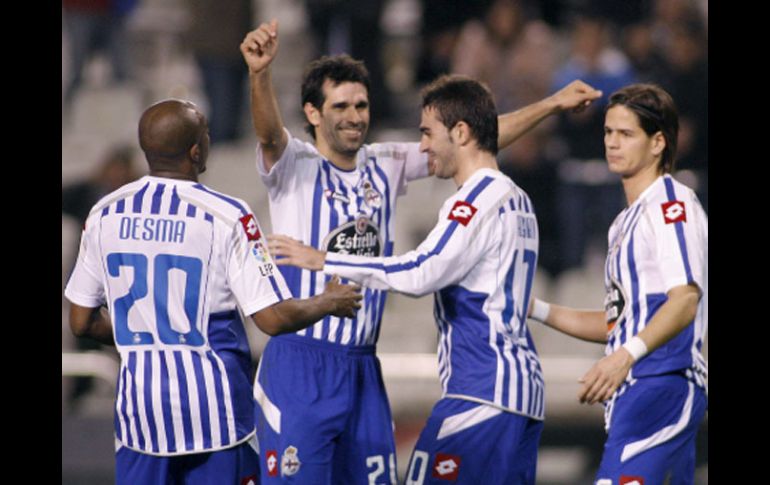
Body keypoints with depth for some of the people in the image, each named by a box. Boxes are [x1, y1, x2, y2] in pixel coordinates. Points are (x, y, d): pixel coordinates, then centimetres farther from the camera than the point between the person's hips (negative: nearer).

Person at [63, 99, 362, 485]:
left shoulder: (105, 215, 1)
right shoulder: (225, 217, -12)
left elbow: (81, 323, 9)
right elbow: (273, 319, -14)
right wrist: (328, 303, 6)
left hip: (139, 394, 4)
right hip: (212, 397, -4)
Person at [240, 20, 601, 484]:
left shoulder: (385, 166, 11)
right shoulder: (295, 166, -5)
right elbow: (269, 132, -26)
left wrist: (552, 104, 13)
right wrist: (260, 74, -47)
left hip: (363, 367, 6)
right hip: (299, 364, -6)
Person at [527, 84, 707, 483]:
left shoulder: (672, 204, -7)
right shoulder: (627, 220, 24)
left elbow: (685, 300, -21)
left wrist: (626, 355, -32)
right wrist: (539, 311, 22)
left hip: (661, 386, -10)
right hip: (636, 391, 10)